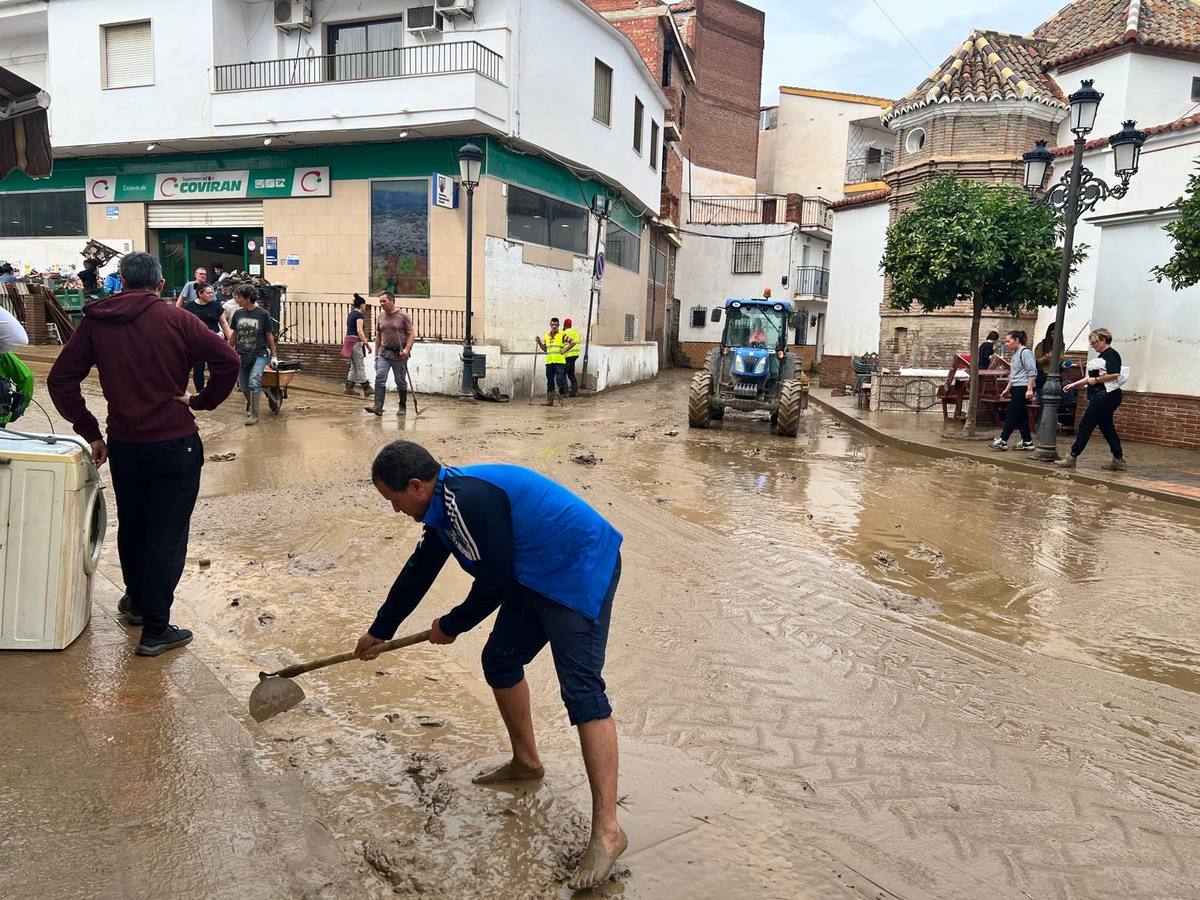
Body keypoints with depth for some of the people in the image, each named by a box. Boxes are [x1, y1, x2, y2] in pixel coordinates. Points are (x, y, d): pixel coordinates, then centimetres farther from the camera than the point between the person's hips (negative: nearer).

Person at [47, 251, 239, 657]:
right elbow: (227, 359, -17)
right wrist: (203, 400, -5)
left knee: (131, 525, 22)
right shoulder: (175, 319, -7)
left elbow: (61, 380, 1)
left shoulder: (95, 321, 3)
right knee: (168, 533, 2)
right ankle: (155, 629, 3)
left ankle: (136, 600, 42)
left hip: (123, 444, 4)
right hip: (174, 444, -4)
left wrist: (90, 432, 5)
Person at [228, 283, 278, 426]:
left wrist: (274, 356, 1)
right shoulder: (238, 314, 4)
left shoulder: (263, 314, -6)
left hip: (259, 354, -4)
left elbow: (269, 336, -1)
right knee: (244, 387, 9)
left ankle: (254, 415, -15)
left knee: (254, 382, -22)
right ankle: (251, 403, 41)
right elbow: (233, 335, 15)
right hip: (242, 355, 4)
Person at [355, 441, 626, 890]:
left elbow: (494, 584, -19)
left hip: (581, 571, -10)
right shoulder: (446, 502, 7)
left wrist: (450, 627, 0)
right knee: (500, 662, 17)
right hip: (536, 576, 10)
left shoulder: (469, 501, -25)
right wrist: (379, 632, 30)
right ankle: (526, 762, 36)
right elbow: (418, 571, 20)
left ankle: (607, 828, -11)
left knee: (582, 690, -14)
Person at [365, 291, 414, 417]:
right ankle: (378, 407, -15)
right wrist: (376, 354, 15)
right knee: (379, 378, -11)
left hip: (399, 354, -3)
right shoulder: (380, 317, 9)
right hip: (384, 353, 4)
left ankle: (402, 407, 20)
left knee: (401, 382, 6)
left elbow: (411, 334, -6)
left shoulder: (403, 315, -5)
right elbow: (378, 336, 16)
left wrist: (407, 349, -19)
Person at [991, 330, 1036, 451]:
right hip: (1016, 388, 10)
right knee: (1021, 416, 10)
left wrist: (1029, 389, -22)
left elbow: (1032, 372, -17)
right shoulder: (1015, 354, 19)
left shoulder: (1025, 352, -11)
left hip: (1023, 388, -10)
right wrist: (1007, 389, 23)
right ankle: (1027, 441, 14)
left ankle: (1003, 441, -7)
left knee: (1012, 415, -8)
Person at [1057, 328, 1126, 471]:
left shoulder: (1111, 354, -10)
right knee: (1107, 428, 11)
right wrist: (1073, 384, 20)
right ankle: (1118, 460, 14)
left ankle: (1072, 457, -2)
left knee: (1086, 425, -6)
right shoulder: (1102, 356, 19)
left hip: (1106, 398, -10)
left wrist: (1096, 380, -14)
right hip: (1100, 398, 10)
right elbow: (1090, 378, 24)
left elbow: (1114, 375, -23)